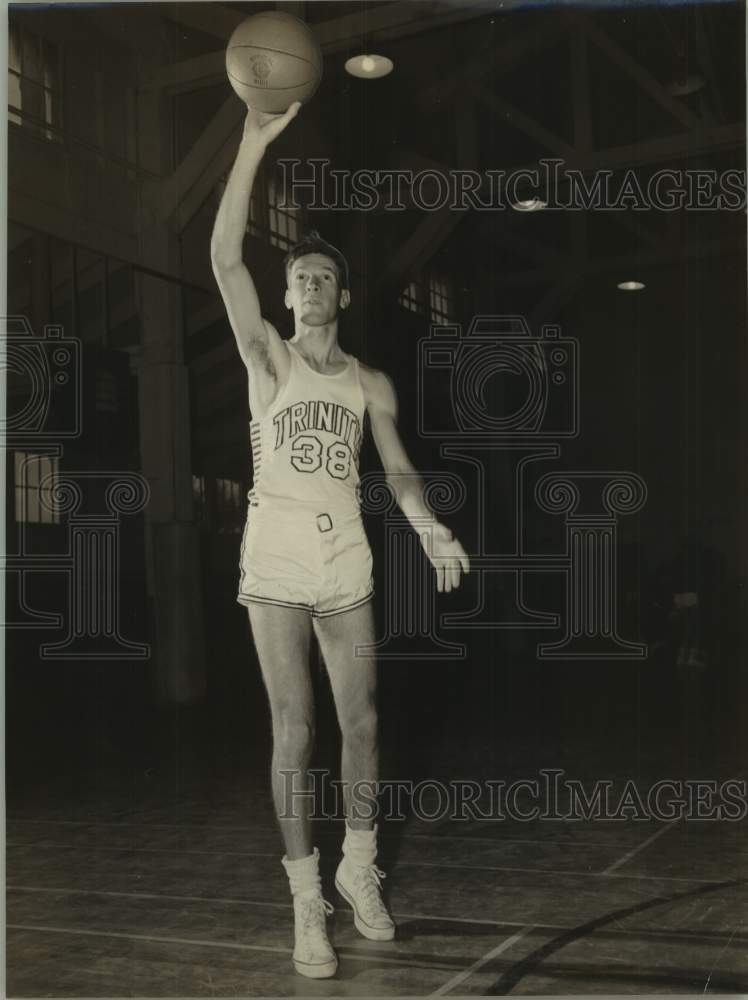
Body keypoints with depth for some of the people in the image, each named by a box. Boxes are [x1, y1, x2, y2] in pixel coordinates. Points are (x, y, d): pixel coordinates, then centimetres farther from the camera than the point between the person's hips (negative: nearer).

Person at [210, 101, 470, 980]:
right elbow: (225, 259, -11)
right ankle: (307, 901, 6)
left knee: (360, 722, 8)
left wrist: (429, 527, -13)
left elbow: (398, 469, 8)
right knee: (293, 732, -2)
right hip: (275, 564, -3)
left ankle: (358, 869, 27)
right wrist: (254, 144, -19)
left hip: (346, 565, 3)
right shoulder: (267, 358, 2)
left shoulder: (370, 384, 10)